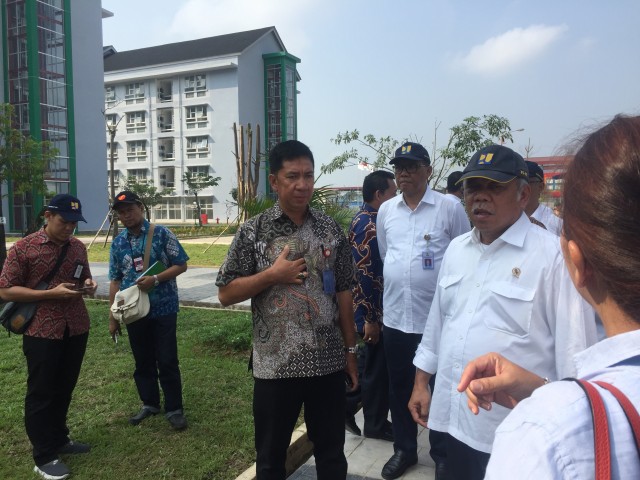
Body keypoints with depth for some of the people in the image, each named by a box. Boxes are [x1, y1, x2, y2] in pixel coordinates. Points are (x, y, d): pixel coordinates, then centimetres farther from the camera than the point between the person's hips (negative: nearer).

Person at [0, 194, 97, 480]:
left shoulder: (78, 247, 6)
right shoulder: (23, 248, -9)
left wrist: (88, 284, -4)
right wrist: (51, 293, -20)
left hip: (76, 329, 5)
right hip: (41, 331, -5)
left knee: (64, 389, 16)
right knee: (41, 393, 5)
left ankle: (59, 440, 34)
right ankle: (44, 457, 17)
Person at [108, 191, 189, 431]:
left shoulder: (162, 233, -6)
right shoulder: (118, 242, 6)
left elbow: (181, 265, -5)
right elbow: (115, 280, 11)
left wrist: (155, 279, -20)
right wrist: (113, 315, 8)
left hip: (163, 309, -4)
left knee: (167, 361, 1)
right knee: (142, 361, 14)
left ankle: (174, 409, 14)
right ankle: (149, 404, 31)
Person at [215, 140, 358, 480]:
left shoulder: (330, 229, 2)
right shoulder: (254, 231, -5)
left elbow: (343, 293, 7)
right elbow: (225, 294, -3)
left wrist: (351, 350, 7)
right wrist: (272, 274, -15)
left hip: (328, 362, 2)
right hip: (275, 365, -1)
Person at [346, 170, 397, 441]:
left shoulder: (363, 219, 12)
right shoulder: (370, 225, -20)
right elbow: (366, 275, -24)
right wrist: (371, 318, -21)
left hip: (368, 307, 10)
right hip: (371, 310, -10)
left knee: (374, 364, 20)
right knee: (377, 366, 4)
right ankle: (375, 424, 20)